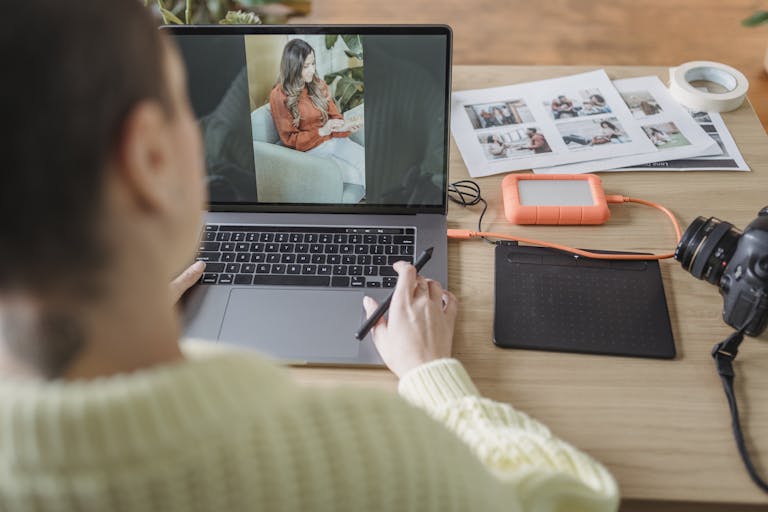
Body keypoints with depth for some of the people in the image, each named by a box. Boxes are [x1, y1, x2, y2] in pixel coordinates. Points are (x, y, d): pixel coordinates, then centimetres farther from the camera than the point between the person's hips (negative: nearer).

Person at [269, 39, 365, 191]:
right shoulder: (279, 96, -11)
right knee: (356, 174, -22)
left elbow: (334, 115, 10)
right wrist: (321, 131, -22)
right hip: (309, 149, -5)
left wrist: (342, 127, -15)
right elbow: (289, 139, -9)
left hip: (334, 140, 5)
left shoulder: (319, 84, 5)